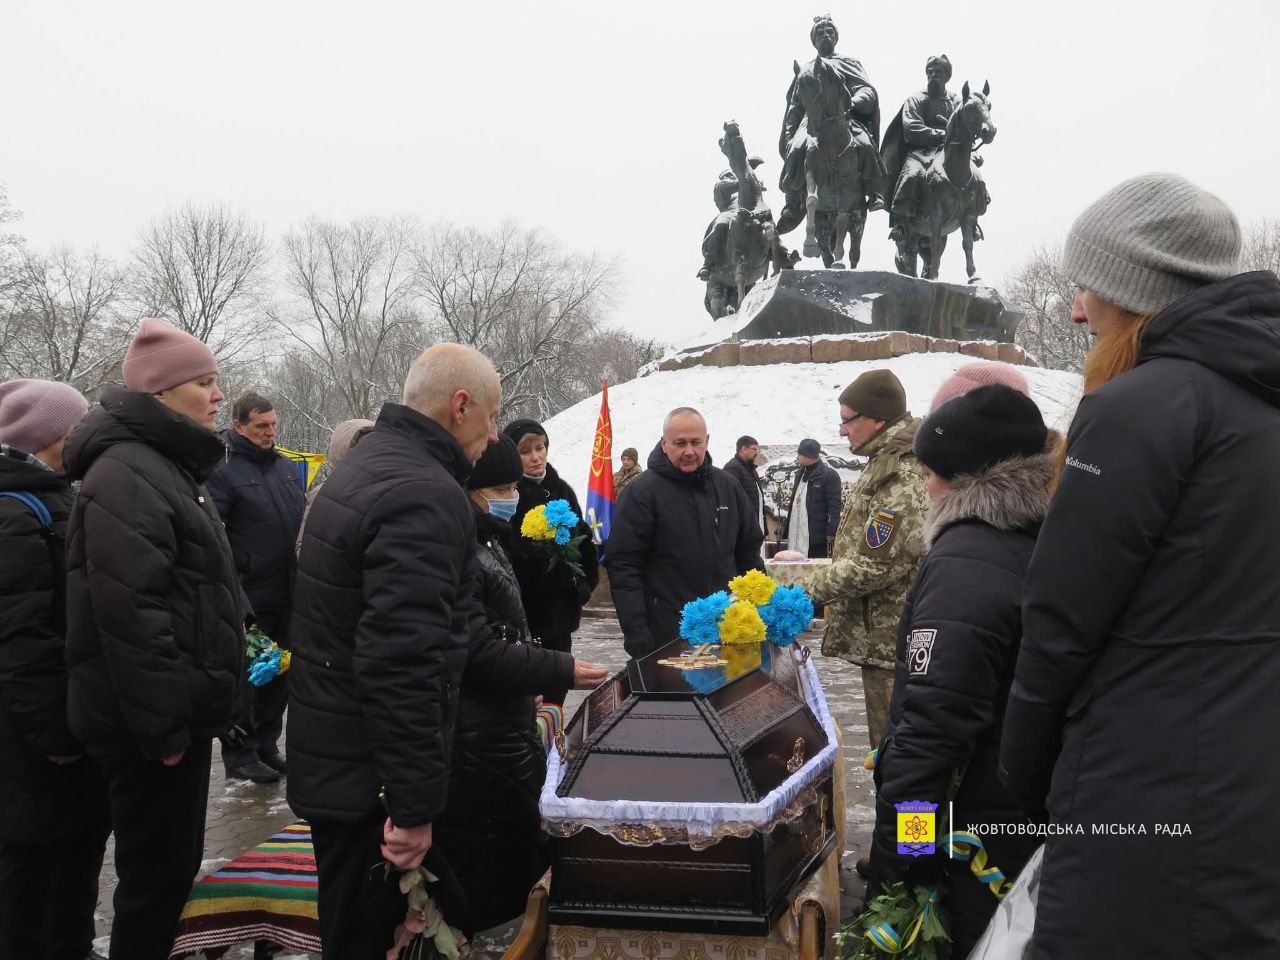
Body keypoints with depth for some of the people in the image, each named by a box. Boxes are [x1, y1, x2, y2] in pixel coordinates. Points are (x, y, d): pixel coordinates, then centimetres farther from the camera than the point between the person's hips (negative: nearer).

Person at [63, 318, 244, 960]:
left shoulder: (167, 466, 16)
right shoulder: (126, 474, -19)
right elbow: (129, 613, -26)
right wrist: (162, 727, -23)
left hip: (179, 708, 10)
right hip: (152, 722, -10)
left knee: (176, 861, 20)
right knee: (158, 872, 1)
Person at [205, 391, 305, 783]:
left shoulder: (287, 468, 12)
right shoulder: (223, 471, -11)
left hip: (286, 596, 7)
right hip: (247, 598, -7)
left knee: (279, 676, 15)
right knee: (245, 677, 3)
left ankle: (266, 746, 28)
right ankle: (240, 755, 15)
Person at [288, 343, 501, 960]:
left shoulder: (369, 463, 11)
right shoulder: (425, 496, -23)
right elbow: (402, 664, -30)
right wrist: (415, 806, -25)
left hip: (333, 750, 10)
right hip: (368, 771, -10)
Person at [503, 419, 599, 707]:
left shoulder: (561, 490, 12)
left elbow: (583, 541, 18)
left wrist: (584, 584, 7)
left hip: (559, 610, 7)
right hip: (523, 612, -7)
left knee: (555, 693, 13)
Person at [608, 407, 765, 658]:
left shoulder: (727, 485, 8)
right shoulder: (643, 491, -8)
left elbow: (749, 551, 16)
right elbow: (623, 564, -11)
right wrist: (635, 632, -17)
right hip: (666, 637, -5)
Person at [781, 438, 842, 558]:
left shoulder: (829, 475, -7)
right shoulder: (800, 474, 19)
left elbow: (834, 506, -12)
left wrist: (831, 532, -18)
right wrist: (787, 530, 19)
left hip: (817, 536, -7)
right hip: (797, 537, 8)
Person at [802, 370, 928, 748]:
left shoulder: (902, 478, -21)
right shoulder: (888, 462, 13)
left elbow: (876, 565, -24)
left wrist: (812, 587, -14)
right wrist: (824, 576, 14)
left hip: (891, 642, -10)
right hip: (888, 636, 10)